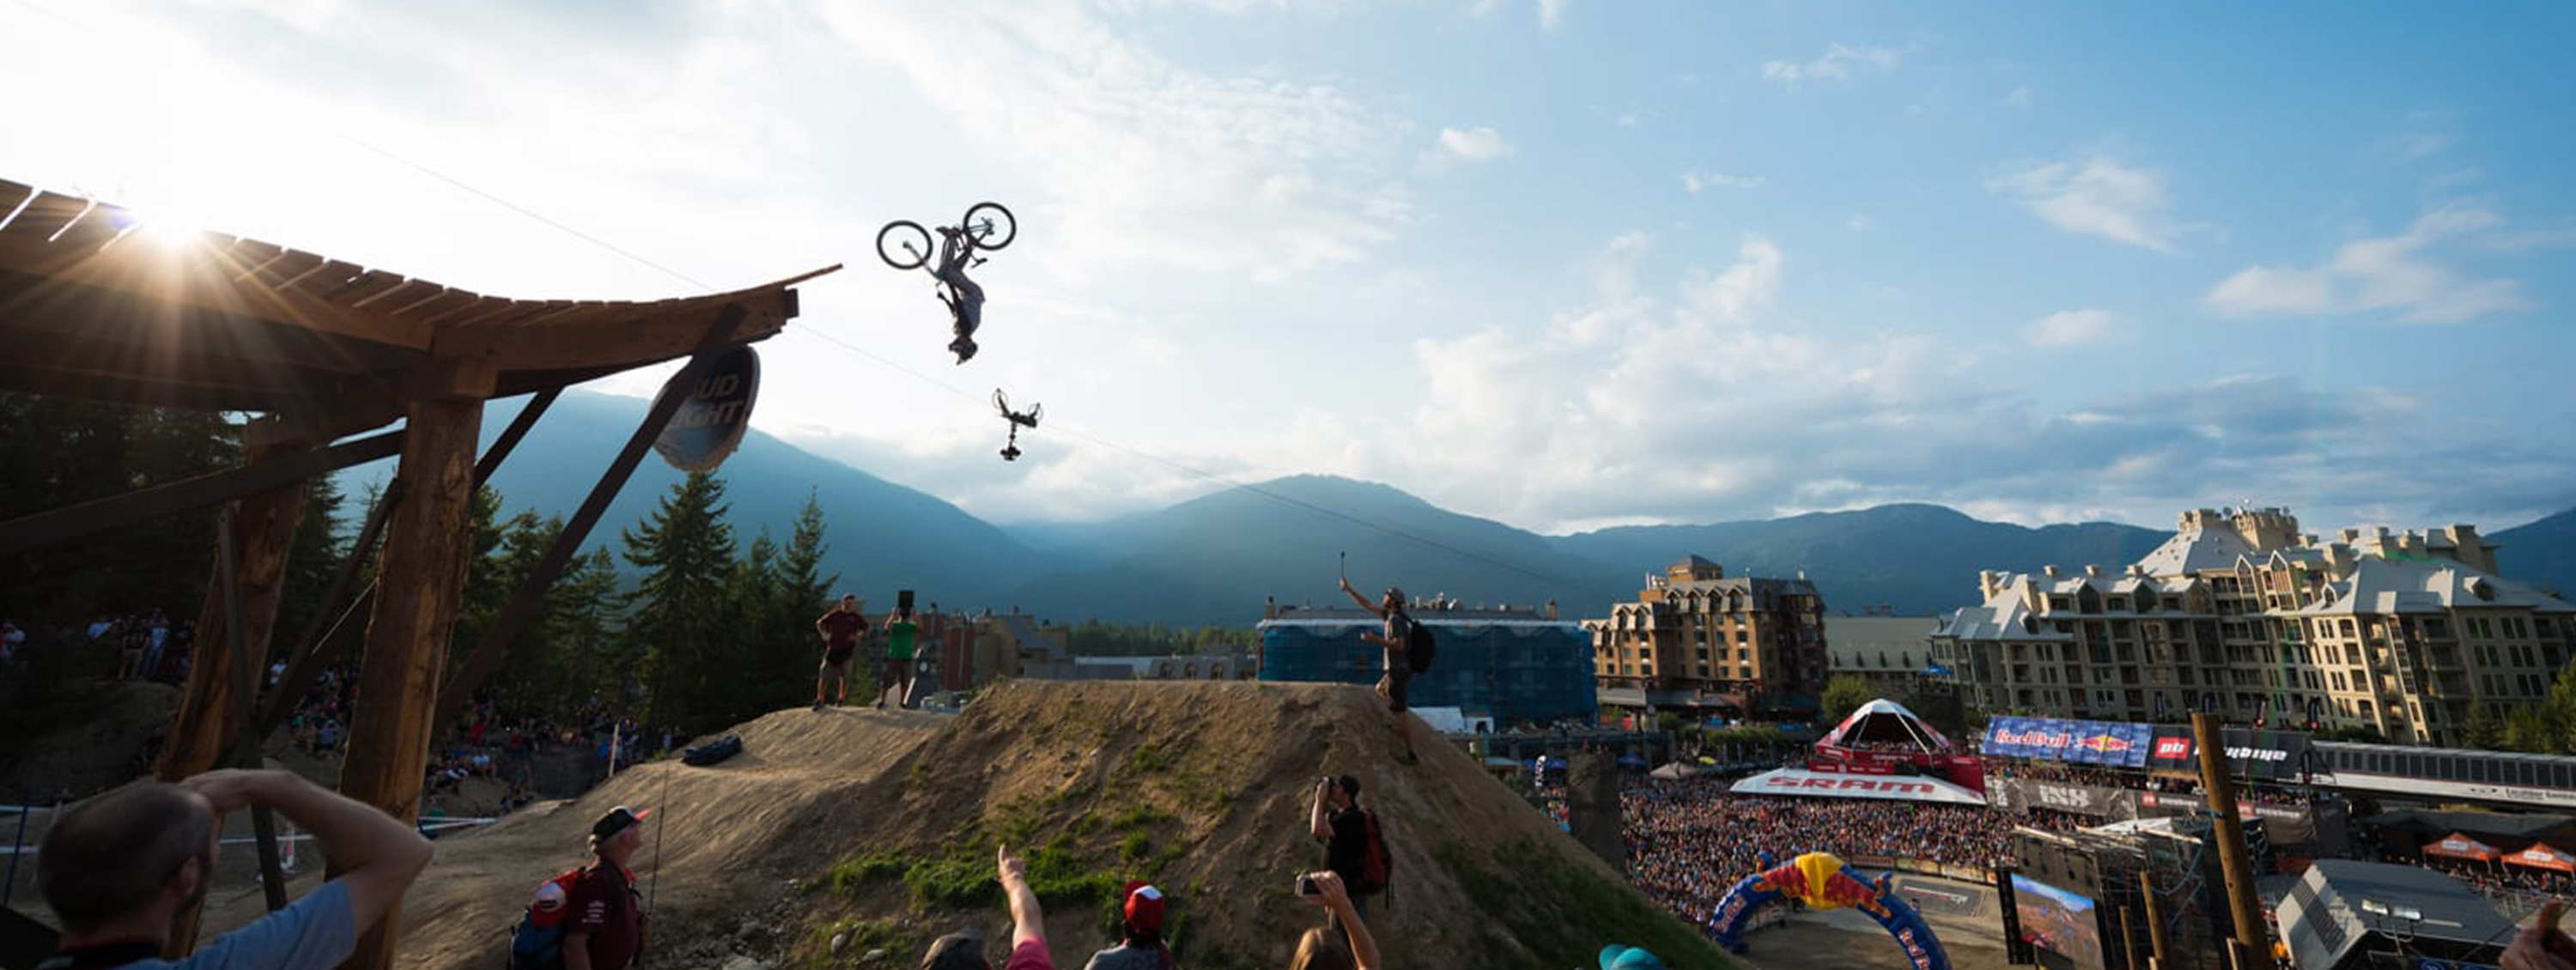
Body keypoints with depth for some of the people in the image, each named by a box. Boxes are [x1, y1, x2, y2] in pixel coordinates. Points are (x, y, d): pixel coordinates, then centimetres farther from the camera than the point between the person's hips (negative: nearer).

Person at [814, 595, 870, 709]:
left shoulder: (857, 617, 3)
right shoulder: (835, 614, 5)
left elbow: (866, 630, 10)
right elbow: (820, 623, 16)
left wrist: (858, 636, -7)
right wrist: (824, 634, 1)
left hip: (847, 650, -1)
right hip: (833, 648, 1)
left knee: (845, 675, 5)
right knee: (825, 675, 0)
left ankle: (842, 698, 22)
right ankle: (819, 700, 10)